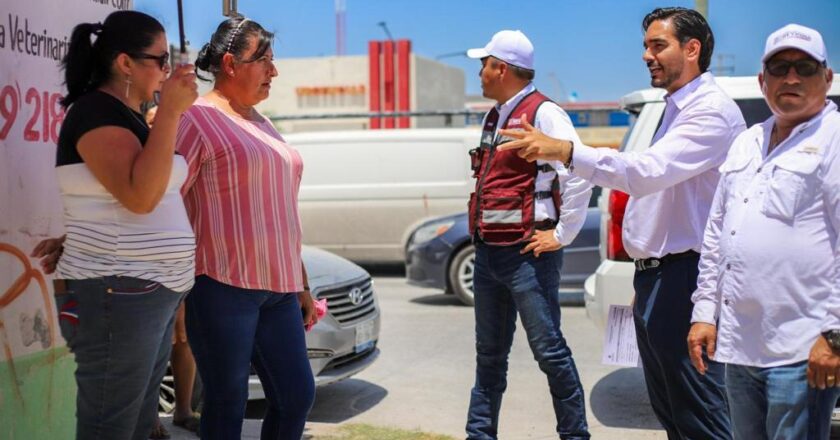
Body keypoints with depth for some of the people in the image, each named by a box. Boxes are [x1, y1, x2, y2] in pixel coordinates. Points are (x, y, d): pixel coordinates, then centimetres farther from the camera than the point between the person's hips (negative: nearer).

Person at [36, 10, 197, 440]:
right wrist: (170, 111, -24)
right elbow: (140, 195, -25)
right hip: (117, 297, -10)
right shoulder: (96, 112, -12)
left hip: (153, 294, 10)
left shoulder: (128, 117, 17)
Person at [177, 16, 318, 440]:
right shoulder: (198, 119, -7)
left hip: (277, 288, 8)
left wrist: (301, 286, 22)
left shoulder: (260, 123, 18)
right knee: (228, 402, 1)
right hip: (223, 286, -8)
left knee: (297, 394, 10)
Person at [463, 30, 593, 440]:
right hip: (487, 252, 9)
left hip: (526, 254, -9)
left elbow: (579, 174, -21)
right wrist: (479, 235, 15)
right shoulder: (494, 117, 16)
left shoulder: (542, 113, -11)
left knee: (549, 350, -2)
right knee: (489, 354, 15)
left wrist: (562, 235, -17)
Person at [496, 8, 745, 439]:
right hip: (655, 275, 10)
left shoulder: (712, 111, -14)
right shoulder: (677, 109, 19)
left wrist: (564, 150, -36)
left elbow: (648, 171, -29)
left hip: (683, 279, -10)